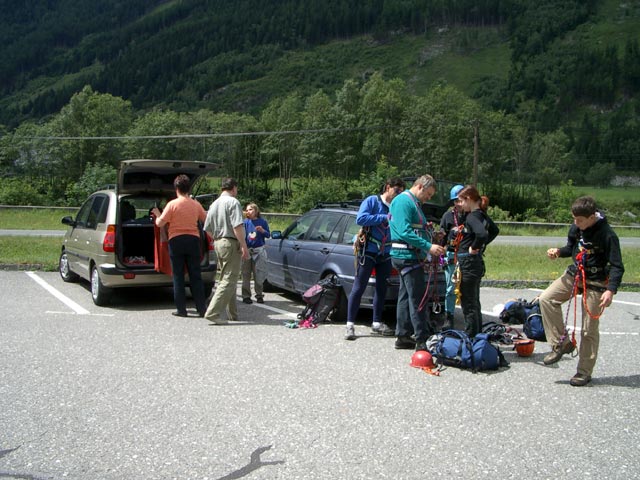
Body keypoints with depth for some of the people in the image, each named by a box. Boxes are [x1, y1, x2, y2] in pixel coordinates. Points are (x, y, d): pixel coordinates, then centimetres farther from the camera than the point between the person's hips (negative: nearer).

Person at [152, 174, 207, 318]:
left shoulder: (172, 204, -7)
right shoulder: (196, 204, 4)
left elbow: (160, 223, -8)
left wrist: (157, 214, 13)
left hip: (176, 241, -3)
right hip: (193, 240, 3)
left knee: (178, 276, 4)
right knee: (195, 275, 6)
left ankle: (181, 309, 4)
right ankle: (202, 308, 4)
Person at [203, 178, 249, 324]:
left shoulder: (214, 204, 15)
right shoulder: (233, 202, -9)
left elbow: (208, 229, 18)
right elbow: (237, 227, -18)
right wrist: (244, 246, -18)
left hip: (218, 243, 9)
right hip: (231, 243, -9)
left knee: (226, 278, 16)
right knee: (229, 280, -9)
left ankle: (232, 313, 21)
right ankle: (213, 312, -16)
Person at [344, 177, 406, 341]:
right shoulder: (372, 201, -5)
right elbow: (361, 218, -18)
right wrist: (384, 218, -19)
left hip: (386, 254, 6)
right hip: (368, 251, -6)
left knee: (382, 288, 11)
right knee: (358, 288, -4)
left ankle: (377, 324, 22)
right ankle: (350, 325, 1)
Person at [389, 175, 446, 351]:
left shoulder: (414, 203, 20)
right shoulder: (404, 201, -12)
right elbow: (405, 232, -22)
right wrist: (428, 246, -23)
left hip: (411, 257, 11)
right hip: (407, 256, -11)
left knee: (406, 296, 13)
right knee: (417, 298, -9)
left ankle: (403, 337, 19)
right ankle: (422, 340, -7)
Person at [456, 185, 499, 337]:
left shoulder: (472, 217, -17)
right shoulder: (481, 215, 11)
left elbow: (482, 234, -35)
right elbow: (495, 230, 27)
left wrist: (474, 247, -18)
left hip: (468, 264, -10)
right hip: (476, 263, 10)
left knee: (468, 305, -4)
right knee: (474, 303, 17)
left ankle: (471, 337, 1)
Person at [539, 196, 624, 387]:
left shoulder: (607, 235, -20)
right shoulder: (575, 228, -2)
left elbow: (617, 266, -18)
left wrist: (610, 290, -31)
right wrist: (558, 252, -7)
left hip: (595, 283, -6)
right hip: (574, 274, 6)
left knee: (589, 330, 1)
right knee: (546, 298, -14)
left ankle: (584, 372, 16)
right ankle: (562, 343, -3)